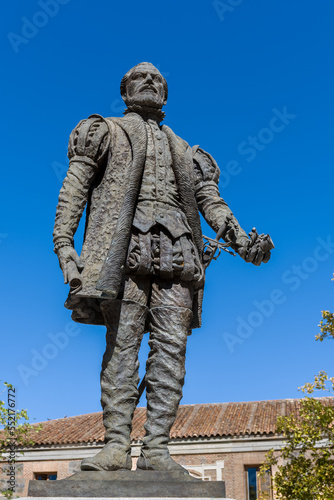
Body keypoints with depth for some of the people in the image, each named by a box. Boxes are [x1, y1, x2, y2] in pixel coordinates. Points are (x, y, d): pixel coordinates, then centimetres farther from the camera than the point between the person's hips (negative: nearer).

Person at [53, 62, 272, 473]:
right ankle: (116, 445, -11)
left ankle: (156, 449, -8)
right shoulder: (107, 131, 22)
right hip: (126, 243, -3)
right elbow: (74, 186, 9)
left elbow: (210, 200, 19)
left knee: (171, 345, -8)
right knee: (122, 340, -11)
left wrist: (240, 239, 1)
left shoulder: (183, 150, 31)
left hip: (174, 249, 3)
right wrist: (63, 242, -6)